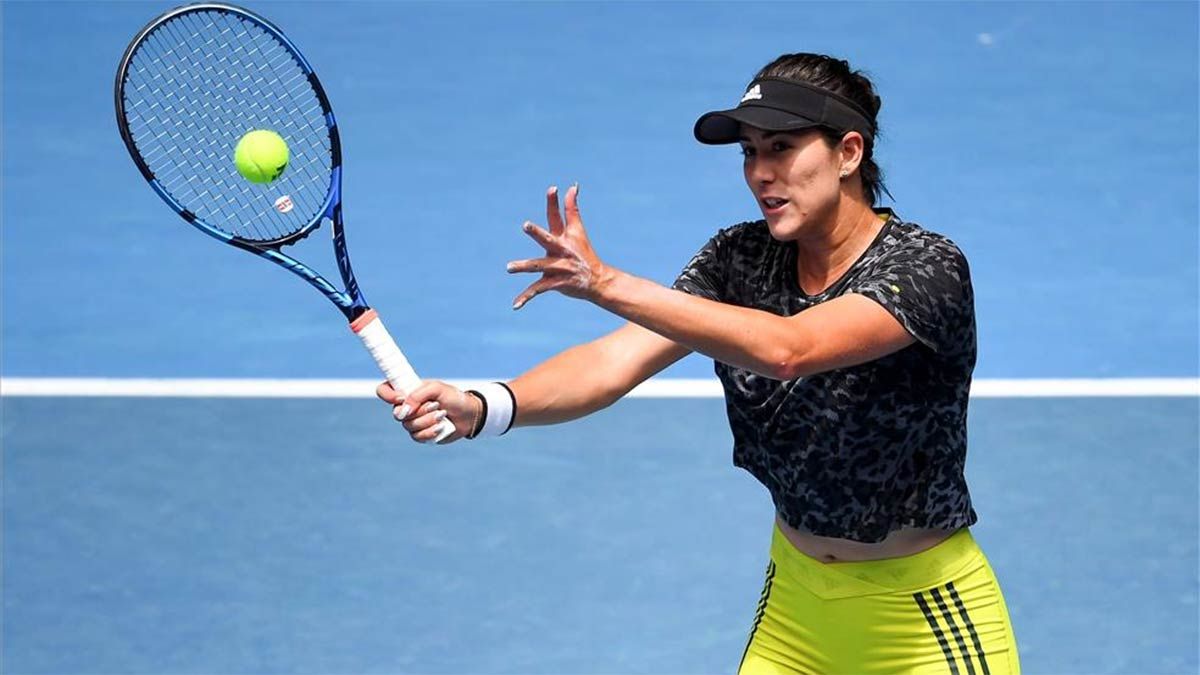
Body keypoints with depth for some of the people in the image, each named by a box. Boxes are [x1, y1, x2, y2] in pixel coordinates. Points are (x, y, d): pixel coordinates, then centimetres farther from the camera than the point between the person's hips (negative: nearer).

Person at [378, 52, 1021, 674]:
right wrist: (478, 408, -34)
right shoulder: (743, 257, -4)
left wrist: (609, 284, -45)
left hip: (928, 613, -5)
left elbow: (786, 349, -38)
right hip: (796, 597, 5)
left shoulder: (929, 267, -22)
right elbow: (619, 358, -17)